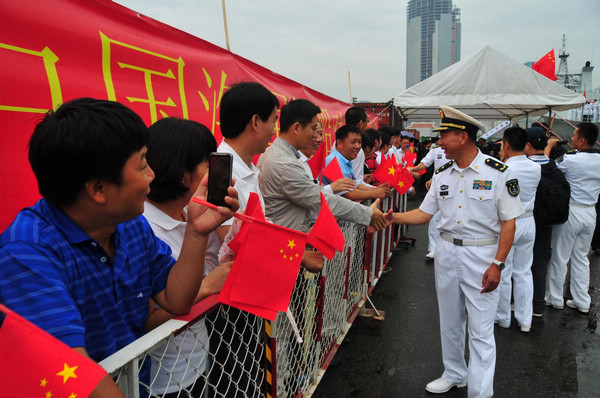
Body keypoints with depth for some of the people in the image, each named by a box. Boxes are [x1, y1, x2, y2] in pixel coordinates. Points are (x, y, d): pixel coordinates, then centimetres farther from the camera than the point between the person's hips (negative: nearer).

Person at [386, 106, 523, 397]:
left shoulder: (497, 173, -11)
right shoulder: (442, 174, 4)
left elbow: (508, 222, -10)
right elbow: (424, 213, 6)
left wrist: (497, 264, -15)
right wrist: (393, 217, -10)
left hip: (482, 255, -5)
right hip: (447, 253, 6)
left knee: (480, 330, 1)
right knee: (450, 321, 18)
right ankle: (454, 374, 39)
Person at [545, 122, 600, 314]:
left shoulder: (570, 160, -17)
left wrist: (549, 146, 7)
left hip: (571, 211, -6)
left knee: (560, 257, 6)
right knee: (581, 257, 15)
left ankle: (555, 299, 16)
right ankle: (582, 302, 20)